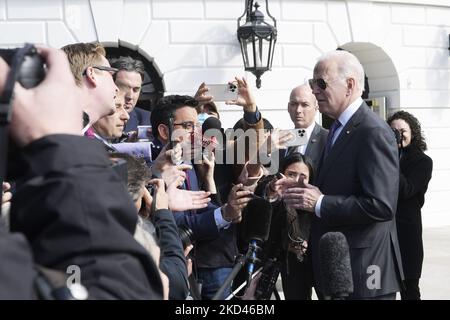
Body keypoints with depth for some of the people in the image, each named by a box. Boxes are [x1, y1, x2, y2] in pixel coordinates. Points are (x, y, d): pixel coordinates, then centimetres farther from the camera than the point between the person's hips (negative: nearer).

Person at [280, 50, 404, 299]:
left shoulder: (373, 132, -18)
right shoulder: (338, 128, 12)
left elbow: (382, 205, -25)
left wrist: (320, 203, -20)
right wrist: (308, 194, 0)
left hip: (363, 268, -9)